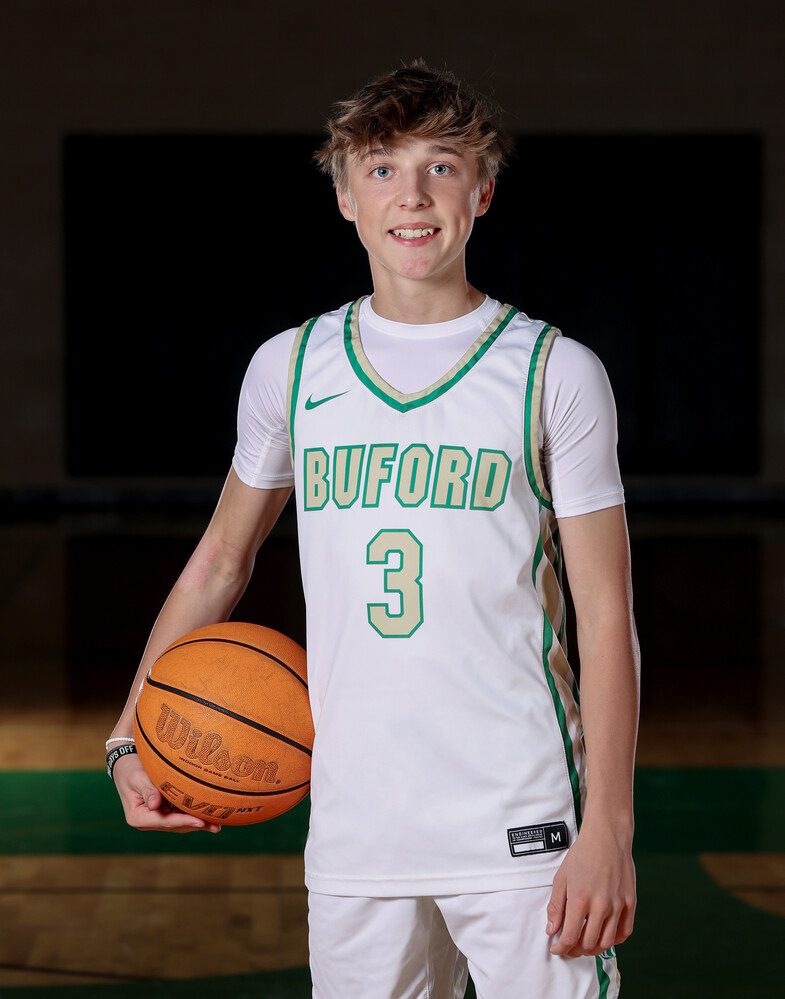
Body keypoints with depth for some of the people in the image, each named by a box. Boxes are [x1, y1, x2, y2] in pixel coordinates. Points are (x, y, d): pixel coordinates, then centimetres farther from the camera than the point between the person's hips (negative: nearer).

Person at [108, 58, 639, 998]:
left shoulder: (554, 373, 1)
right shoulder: (290, 367, 8)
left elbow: (606, 617, -1)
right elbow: (217, 565, 21)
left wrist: (608, 832, -8)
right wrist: (130, 737, 12)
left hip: (524, 832, -2)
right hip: (354, 839, 3)